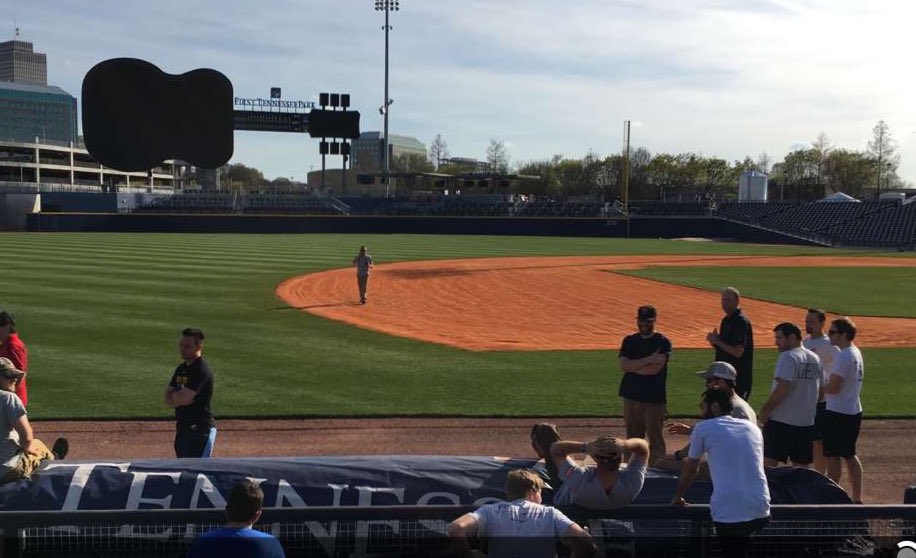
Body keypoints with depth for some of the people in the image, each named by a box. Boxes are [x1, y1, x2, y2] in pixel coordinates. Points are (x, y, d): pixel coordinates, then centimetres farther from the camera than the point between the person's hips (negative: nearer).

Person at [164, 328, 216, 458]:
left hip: (201, 431, -10)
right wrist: (179, 396, -11)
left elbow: (182, 398, -22)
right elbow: (168, 400, 10)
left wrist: (173, 394, 0)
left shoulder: (201, 370, -16)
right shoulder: (181, 368, 13)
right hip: (183, 429, 10)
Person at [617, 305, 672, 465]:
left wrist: (633, 366, -5)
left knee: (656, 438, -1)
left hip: (654, 398, -4)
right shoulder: (630, 341, 9)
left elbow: (655, 369, -17)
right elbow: (623, 365, -7)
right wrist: (648, 360, -14)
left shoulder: (663, 343, -3)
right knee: (632, 438, 11)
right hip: (631, 397, 4)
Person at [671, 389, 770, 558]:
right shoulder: (752, 427, 20)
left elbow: (690, 469, 17)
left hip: (727, 514, -4)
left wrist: (677, 497, 32)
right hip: (760, 512, 5)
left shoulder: (703, 428, 7)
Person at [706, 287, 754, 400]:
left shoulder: (741, 321, -16)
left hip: (739, 376, -10)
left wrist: (717, 341, -17)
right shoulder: (726, 320, 13)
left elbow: (738, 352, -23)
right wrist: (715, 341, 0)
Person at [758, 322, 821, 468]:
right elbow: (820, 389, 16)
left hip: (781, 421, -8)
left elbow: (783, 387, -21)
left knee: (769, 462, -5)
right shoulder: (815, 359, 13)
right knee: (801, 466, 11)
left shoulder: (787, 357, -12)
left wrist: (765, 409, -14)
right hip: (807, 422, 8)